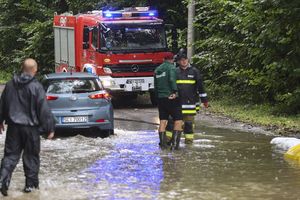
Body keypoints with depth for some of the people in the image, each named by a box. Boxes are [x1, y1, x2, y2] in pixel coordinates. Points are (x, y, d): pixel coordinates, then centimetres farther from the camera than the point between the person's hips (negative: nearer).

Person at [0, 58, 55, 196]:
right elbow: (44, 110, -13)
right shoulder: (36, 87, -13)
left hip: (13, 126, 4)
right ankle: (31, 184, 15)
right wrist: (50, 128, -6)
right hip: (31, 127, -3)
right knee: (31, 156, 9)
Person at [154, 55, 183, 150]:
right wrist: (175, 92, -25)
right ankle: (174, 143, -12)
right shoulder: (171, 67, -6)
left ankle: (162, 143, 6)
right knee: (178, 120, -3)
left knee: (162, 121, 9)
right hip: (171, 98, -7)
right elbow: (172, 79, -25)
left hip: (160, 98, 7)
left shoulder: (157, 70, 16)